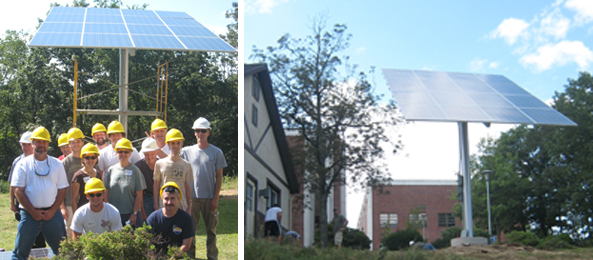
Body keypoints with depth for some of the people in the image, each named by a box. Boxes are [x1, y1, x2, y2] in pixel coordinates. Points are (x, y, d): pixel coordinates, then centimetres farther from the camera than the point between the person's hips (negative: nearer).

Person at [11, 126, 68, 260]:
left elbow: (62, 190, 6)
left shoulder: (56, 164, 8)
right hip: (29, 213, -1)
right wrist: (33, 212, -9)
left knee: (62, 249, 4)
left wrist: (52, 211, -6)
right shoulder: (23, 164, 2)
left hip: (52, 213, 1)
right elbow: (18, 191, -2)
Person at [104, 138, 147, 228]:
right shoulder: (111, 170, 8)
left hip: (131, 214, -2)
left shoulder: (135, 171, 0)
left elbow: (139, 195, -1)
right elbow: (106, 193, 9)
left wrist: (134, 213, -6)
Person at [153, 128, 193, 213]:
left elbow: (188, 187, 9)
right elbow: (156, 186, 5)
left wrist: (189, 207, 6)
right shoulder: (159, 164, 1)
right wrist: (156, 205, 2)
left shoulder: (186, 165, 6)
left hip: (182, 207, 1)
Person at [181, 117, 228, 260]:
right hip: (191, 196, 1)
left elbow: (219, 177, 2)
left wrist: (216, 198, -5)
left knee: (211, 229, 4)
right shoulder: (187, 151, 6)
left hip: (209, 197, -1)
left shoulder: (217, 152, 2)